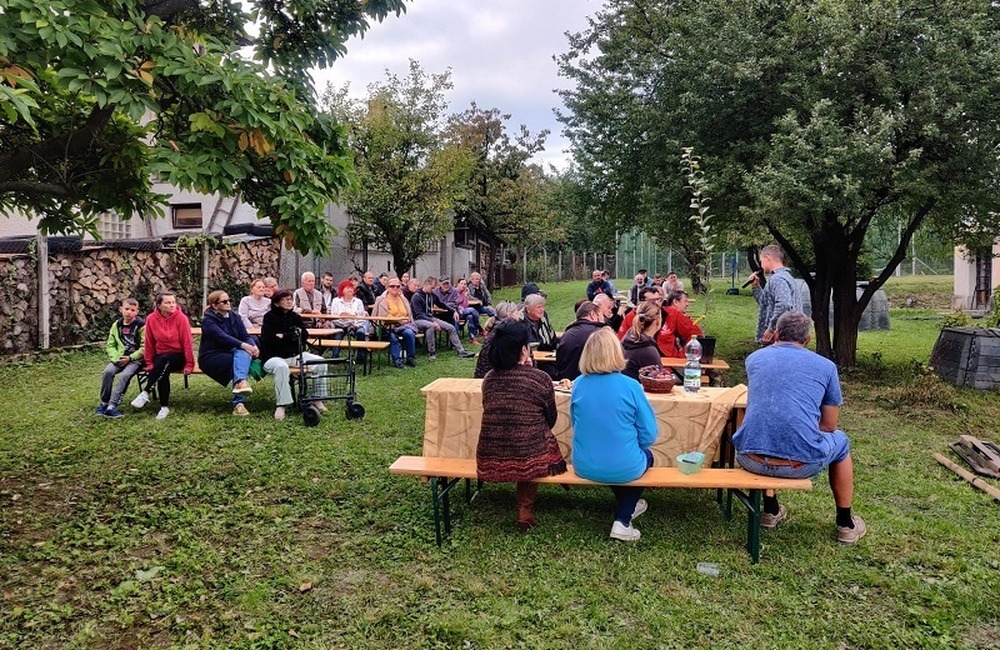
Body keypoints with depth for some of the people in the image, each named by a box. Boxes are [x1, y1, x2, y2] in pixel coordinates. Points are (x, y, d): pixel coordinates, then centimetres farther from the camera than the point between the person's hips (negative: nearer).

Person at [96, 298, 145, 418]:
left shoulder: (141, 326, -7)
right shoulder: (116, 325, 7)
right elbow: (110, 345, 11)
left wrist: (130, 358, -16)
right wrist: (116, 357, -7)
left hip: (136, 359, -4)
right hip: (119, 358, 4)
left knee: (124, 375, -30)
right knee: (108, 372, -23)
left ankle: (112, 405, -28)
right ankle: (104, 403, -9)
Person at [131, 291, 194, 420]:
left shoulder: (181, 318, -12)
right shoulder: (151, 319, -5)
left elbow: (187, 342, -12)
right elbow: (148, 343, 2)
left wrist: (189, 364, -14)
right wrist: (149, 363, 0)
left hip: (178, 356, -2)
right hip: (160, 356, 2)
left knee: (164, 360, -36)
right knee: (162, 372, -32)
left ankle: (145, 393, -36)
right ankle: (164, 407, -24)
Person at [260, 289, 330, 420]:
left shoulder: (295, 317, 12)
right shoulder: (270, 317, -2)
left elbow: (304, 335, -2)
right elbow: (267, 340, -15)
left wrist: (283, 336, -10)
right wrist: (291, 337, -10)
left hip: (294, 356, 5)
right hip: (273, 357, -5)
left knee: (320, 362, -16)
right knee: (281, 367, -40)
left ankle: (317, 399, -7)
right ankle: (281, 405, -33)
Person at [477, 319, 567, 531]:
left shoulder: (489, 378, 1)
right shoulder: (540, 378, -10)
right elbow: (551, 420, 3)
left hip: (489, 462, 4)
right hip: (529, 461, -4)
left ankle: (524, 508, 31)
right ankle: (525, 509, 28)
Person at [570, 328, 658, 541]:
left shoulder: (579, 384, -6)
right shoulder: (630, 386, -16)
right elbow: (649, 435, -10)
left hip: (584, 467, 4)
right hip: (623, 469, -3)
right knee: (647, 456, 31)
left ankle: (626, 506, 56)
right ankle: (622, 521, 24)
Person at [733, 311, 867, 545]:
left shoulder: (754, 358, 15)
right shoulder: (825, 366, 9)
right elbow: (829, 425, 15)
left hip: (750, 460, 2)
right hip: (801, 464, -2)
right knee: (840, 441, 31)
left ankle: (771, 511, 46)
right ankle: (845, 524, 42)